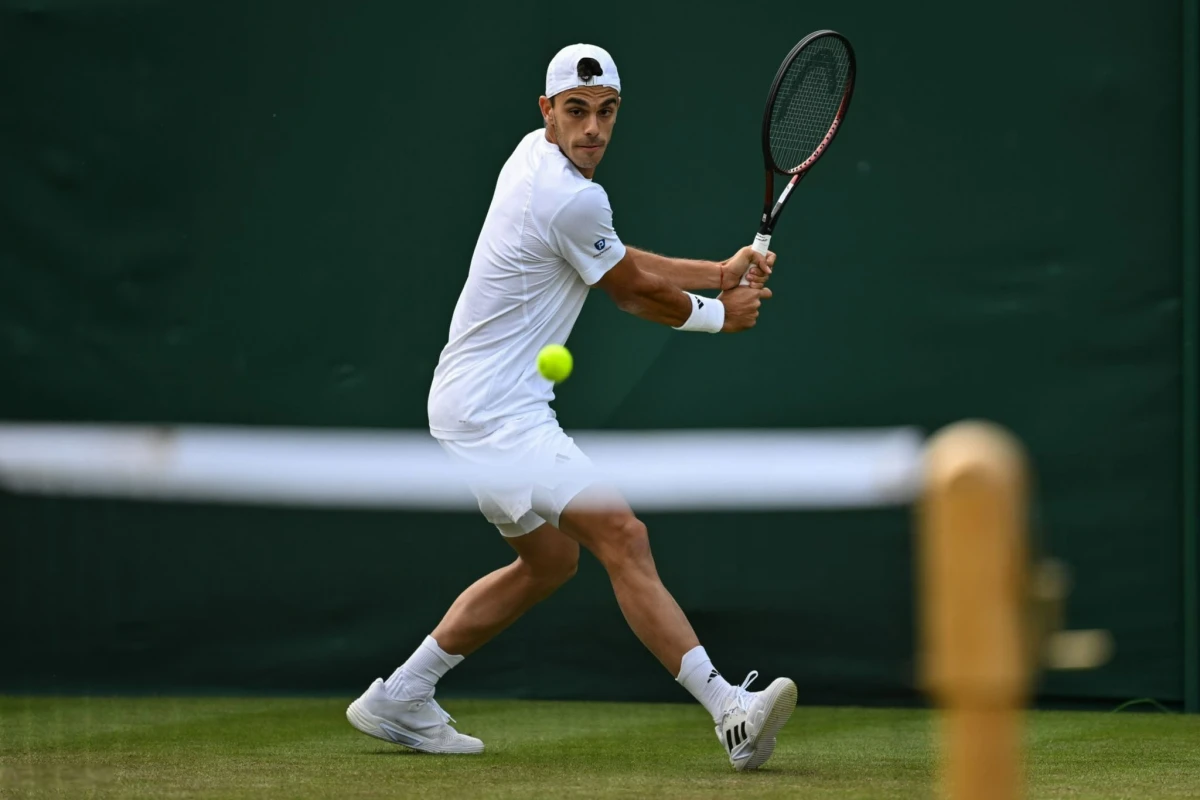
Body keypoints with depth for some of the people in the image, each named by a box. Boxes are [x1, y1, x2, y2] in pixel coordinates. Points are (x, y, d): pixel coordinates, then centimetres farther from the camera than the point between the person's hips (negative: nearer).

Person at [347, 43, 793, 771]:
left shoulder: (537, 155, 10)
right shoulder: (573, 199, -20)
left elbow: (623, 263, 20)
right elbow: (635, 294, -4)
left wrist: (722, 272, 12)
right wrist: (719, 314, 14)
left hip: (484, 405, 11)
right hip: (495, 411, -11)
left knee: (550, 560, 23)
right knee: (622, 538, -21)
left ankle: (398, 700, 29)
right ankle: (731, 712, -30)